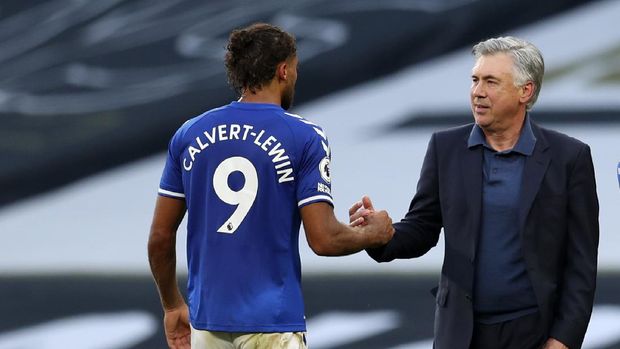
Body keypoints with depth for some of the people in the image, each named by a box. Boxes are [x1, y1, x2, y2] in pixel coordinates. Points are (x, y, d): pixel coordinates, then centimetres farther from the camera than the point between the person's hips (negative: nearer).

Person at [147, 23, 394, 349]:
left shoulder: (189, 135, 6)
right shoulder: (305, 138, -7)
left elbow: (160, 236, 8)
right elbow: (324, 239, -11)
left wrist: (172, 306, 22)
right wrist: (374, 233, 9)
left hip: (207, 320, 4)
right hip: (271, 322, -4)